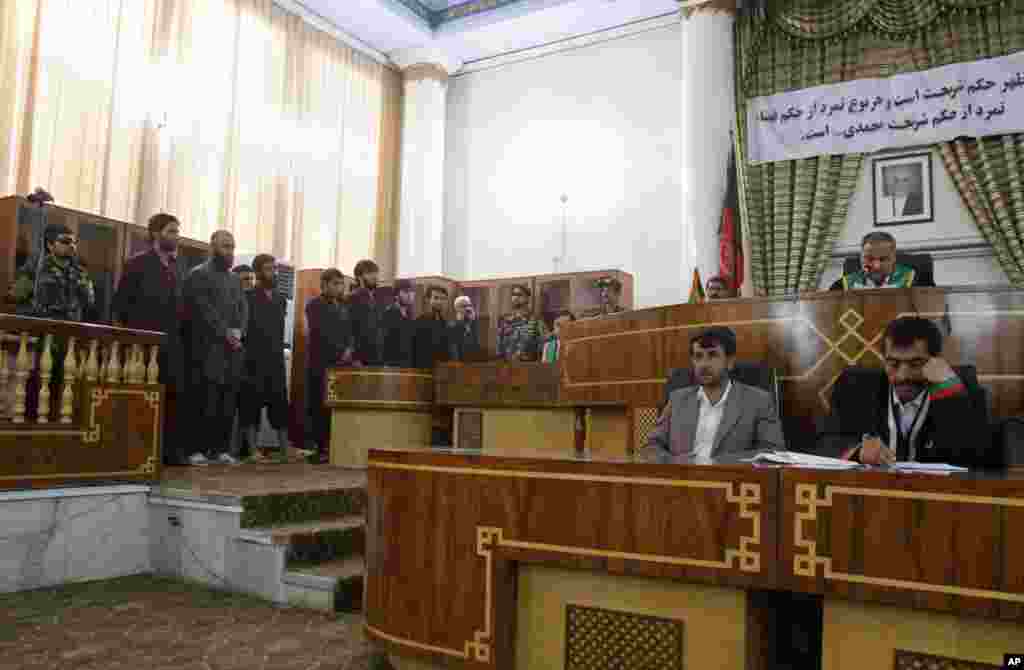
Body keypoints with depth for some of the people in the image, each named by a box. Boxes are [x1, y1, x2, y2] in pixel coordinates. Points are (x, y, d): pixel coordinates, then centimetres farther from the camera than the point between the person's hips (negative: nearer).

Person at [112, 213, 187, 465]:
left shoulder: (179, 266, 15)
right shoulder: (137, 263, 1)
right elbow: (121, 302, -1)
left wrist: (181, 328, 7)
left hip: (172, 340, 5)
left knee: (175, 393, 1)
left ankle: (172, 449, 6)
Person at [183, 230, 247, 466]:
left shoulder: (235, 278, 22)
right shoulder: (198, 275, 2)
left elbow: (243, 308, 13)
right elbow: (203, 309, -9)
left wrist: (237, 332, -5)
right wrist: (224, 333, -12)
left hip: (233, 349, 6)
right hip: (208, 348, -6)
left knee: (227, 403, 3)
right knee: (205, 401, -8)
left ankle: (221, 448, 7)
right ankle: (198, 449, -3)